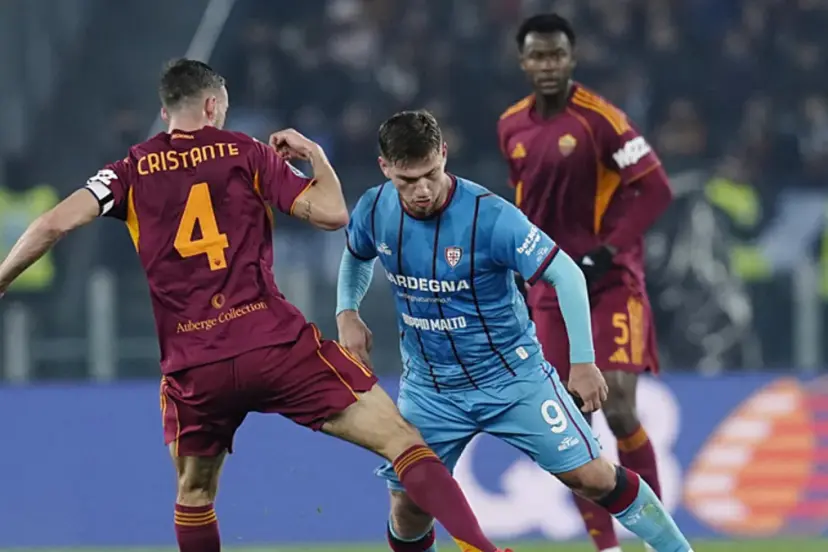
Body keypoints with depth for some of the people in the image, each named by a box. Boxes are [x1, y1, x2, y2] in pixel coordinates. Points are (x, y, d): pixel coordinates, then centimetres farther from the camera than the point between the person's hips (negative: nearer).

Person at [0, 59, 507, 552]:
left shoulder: (133, 171, 11)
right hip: (275, 341, -2)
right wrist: (314, 154, 20)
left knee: (195, 492, 25)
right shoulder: (245, 154, 7)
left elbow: (55, 224, 0)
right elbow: (333, 213, 2)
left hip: (193, 365, 2)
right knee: (401, 439, -3)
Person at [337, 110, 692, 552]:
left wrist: (583, 361, -20)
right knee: (408, 505, -2)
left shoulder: (490, 216, -24)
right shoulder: (374, 210, -9)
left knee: (593, 476, -7)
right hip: (429, 389, 3)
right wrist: (347, 312, -1)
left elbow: (566, 275, -20)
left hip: (511, 376, -3)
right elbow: (356, 257, 16)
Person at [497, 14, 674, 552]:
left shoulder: (599, 117, -13)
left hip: (612, 284, -6)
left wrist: (605, 253, -19)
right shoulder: (512, 127, 7)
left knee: (619, 410, -14)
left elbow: (655, 188, -14)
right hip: (553, 291, 6)